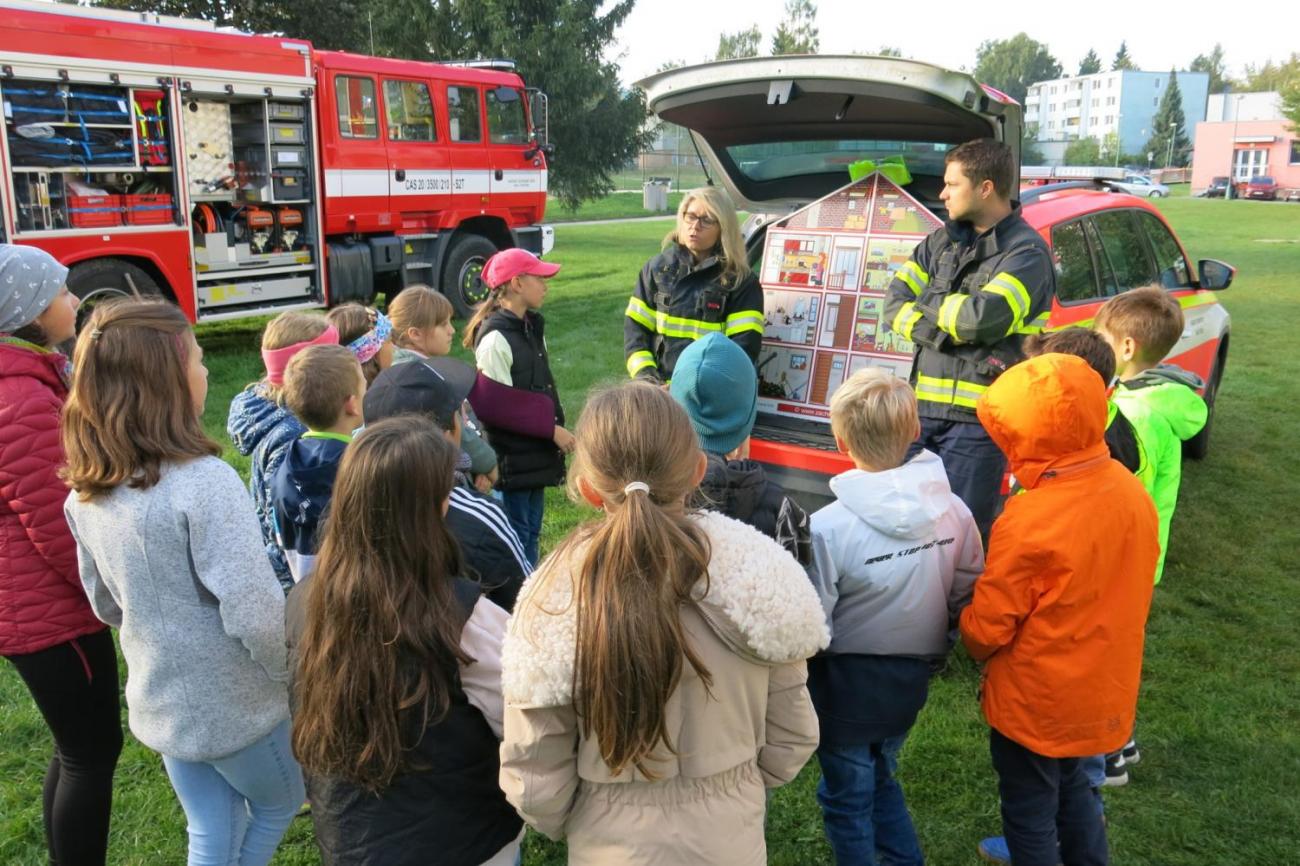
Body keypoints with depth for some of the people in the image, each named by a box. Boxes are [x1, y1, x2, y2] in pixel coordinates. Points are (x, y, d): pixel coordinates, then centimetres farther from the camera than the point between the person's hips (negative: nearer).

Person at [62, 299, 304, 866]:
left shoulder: (86, 490, -5)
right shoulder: (202, 481, -29)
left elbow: (106, 604, 7)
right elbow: (255, 617, -29)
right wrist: (296, 680, -11)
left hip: (157, 701, 6)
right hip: (234, 704, -6)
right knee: (277, 805, 25)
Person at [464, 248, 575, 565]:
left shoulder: (532, 327, 11)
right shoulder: (495, 338, -17)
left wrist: (556, 431, 9)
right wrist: (551, 430, -15)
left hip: (536, 455, 9)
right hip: (512, 459, -9)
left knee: (531, 534, 17)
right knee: (516, 538, 0)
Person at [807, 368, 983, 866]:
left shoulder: (831, 525, -28)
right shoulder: (954, 511, -13)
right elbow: (967, 596, -2)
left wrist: (801, 680, -2)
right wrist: (928, 646, 14)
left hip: (847, 685, -5)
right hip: (911, 677, 5)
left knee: (846, 796, 17)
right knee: (879, 776, 29)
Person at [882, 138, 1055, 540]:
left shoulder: (1027, 251, -9)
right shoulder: (942, 241, 11)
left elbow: (982, 317, -24)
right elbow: (894, 304, 6)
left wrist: (926, 301, -6)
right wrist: (942, 332, -12)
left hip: (979, 416, -6)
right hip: (925, 407, 6)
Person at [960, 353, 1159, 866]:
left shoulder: (1030, 522, -31)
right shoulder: (1130, 490, -9)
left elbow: (987, 627, -20)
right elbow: (1126, 588, 5)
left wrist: (976, 646, 2)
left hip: (1036, 702, -7)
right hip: (1104, 688, 7)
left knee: (1030, 811, 14)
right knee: (1071, 785, 29)